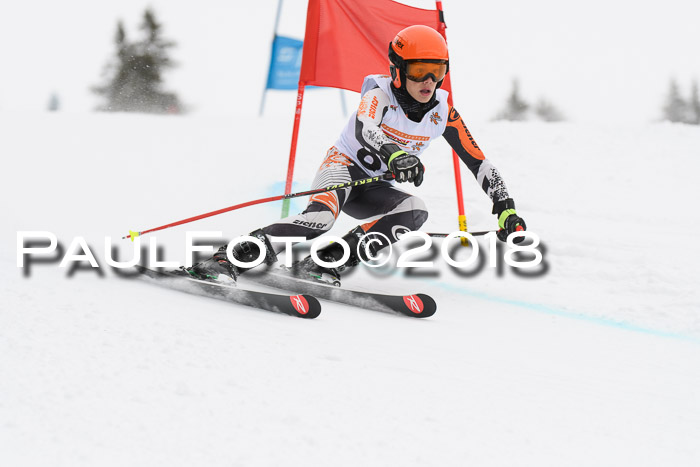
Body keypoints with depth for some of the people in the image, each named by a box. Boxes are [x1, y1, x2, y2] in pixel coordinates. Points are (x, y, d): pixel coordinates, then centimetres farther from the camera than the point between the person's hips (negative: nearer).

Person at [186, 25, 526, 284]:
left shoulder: (442, 113, -5)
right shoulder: (379, 96, -18)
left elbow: (478, 162, 1)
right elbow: (363, 130, -41)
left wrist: (506, 207, -5)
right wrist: (394, 155, -61)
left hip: (374, 189, 6)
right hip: (343, 167, -6)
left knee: (416, 212, -26)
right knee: (322, 217, -37)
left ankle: (325, 262, -30)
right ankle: (228, 260, -40)